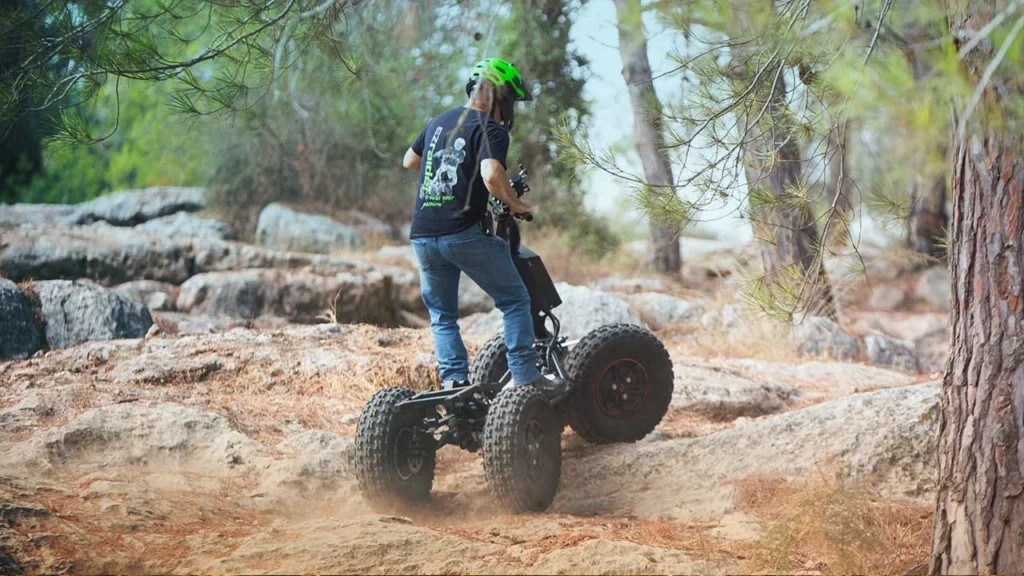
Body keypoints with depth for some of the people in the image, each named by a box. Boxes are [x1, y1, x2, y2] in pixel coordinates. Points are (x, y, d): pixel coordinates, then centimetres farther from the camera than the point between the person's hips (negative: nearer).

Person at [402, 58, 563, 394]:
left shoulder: (439, 122, 16)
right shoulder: (491, 130, -6)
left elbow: (409, 161, 30)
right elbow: (492, 176, -23)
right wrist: (515, 205, -7)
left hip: (423, 235, 6)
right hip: (466, 234, -6)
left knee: (441, 314, 16)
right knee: (515, 302, 4)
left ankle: (453, 378, 2)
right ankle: (525, 377, -3)